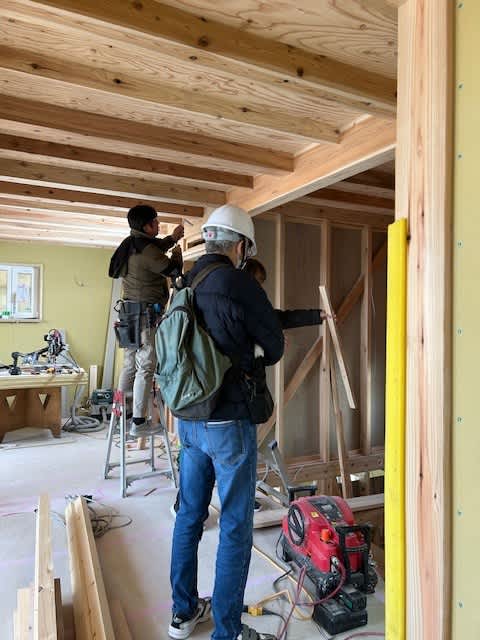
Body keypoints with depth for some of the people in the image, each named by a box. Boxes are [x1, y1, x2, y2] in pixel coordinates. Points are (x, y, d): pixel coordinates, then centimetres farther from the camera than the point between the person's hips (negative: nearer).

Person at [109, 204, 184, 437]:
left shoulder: (131, 245, 13)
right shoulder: (146, 250, -17)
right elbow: (172, 270, -8)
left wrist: (171, 239, 33)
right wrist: (177, 255, 11)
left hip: (130, 311, 10)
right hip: (146, 313, -10)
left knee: (130, 364, 15)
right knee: (146, 367, -5)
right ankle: (139, 423, -1)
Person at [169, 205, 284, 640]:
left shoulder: (185, 286, 6)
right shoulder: (238, 284, -15)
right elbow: (275, 343, -5)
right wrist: (259, 362, 17)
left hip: (188, 419, 8)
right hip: (229, 421, -7)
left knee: (190, 514, 19)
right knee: (236, 526, 6)